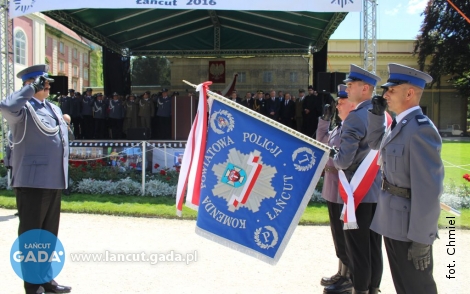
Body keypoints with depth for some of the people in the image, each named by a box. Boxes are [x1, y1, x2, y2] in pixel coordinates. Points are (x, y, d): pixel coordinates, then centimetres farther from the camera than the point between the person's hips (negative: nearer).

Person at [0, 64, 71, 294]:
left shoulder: (54, 109, 17)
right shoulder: (24, 107, -7)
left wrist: (62, 175, 21)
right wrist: (32, 88, -20)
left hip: (54, 181, 8)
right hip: (32, 181, -8)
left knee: (49, 233, 16)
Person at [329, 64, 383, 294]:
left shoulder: (355, 118, -17)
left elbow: (344, 160, -20)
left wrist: (332, 158, 1)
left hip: (358, 191, -8)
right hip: (379, 190, 8)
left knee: (357, 247, 3)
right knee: (374, 246, 14)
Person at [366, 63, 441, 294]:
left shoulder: (420, 129, -22)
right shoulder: (399, 124, 8)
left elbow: (428, 189, -26)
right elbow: (376, 143, 29)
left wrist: (421, 239, -23)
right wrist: (376, 113, 12)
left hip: (409, 226, -9)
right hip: (393, 221, 9)